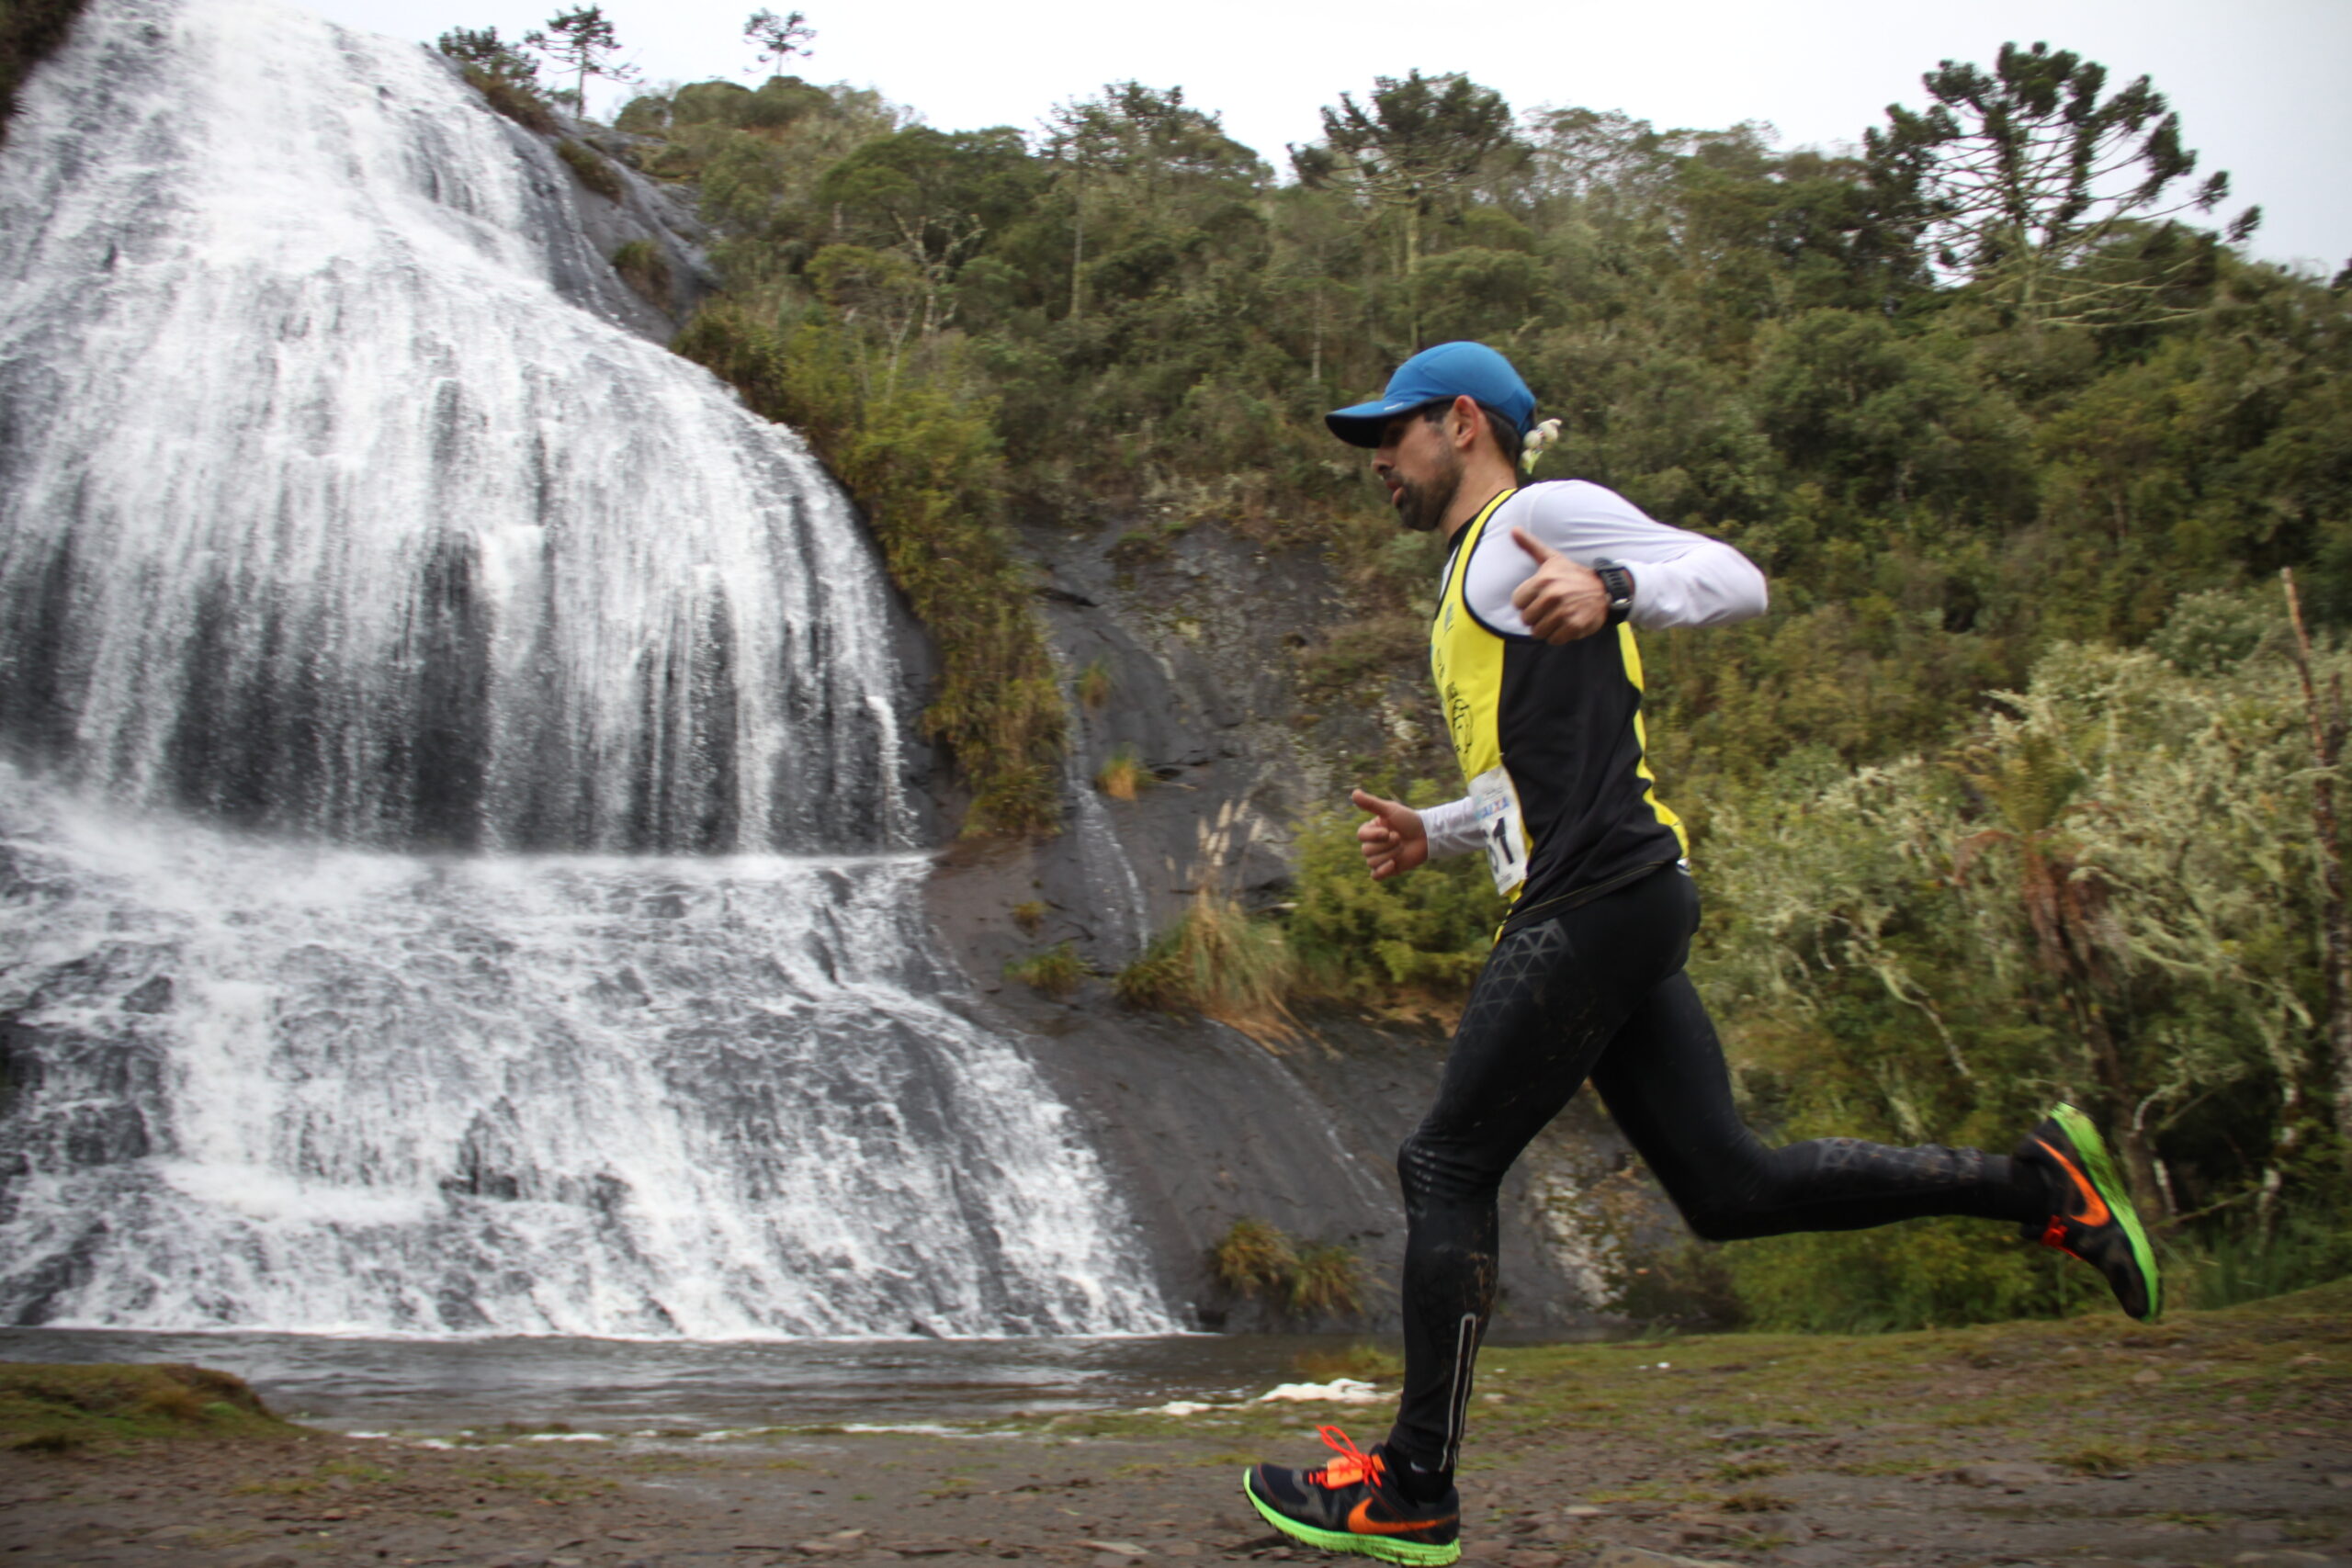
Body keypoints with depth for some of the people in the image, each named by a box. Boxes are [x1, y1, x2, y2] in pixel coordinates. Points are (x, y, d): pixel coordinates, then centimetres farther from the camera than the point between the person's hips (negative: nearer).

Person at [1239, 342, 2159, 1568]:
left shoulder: (1543, 517, 0)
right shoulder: (1469, 580, 28)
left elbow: (1733, 581, -13)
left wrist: (1611, 588, -32)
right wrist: (1428, 836, 19)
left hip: (1596, 901, -10)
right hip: (1601, 911, 10)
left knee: (1444, 1169, -6)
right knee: (1729, 1185, 6)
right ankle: (2037, 1181, 10)